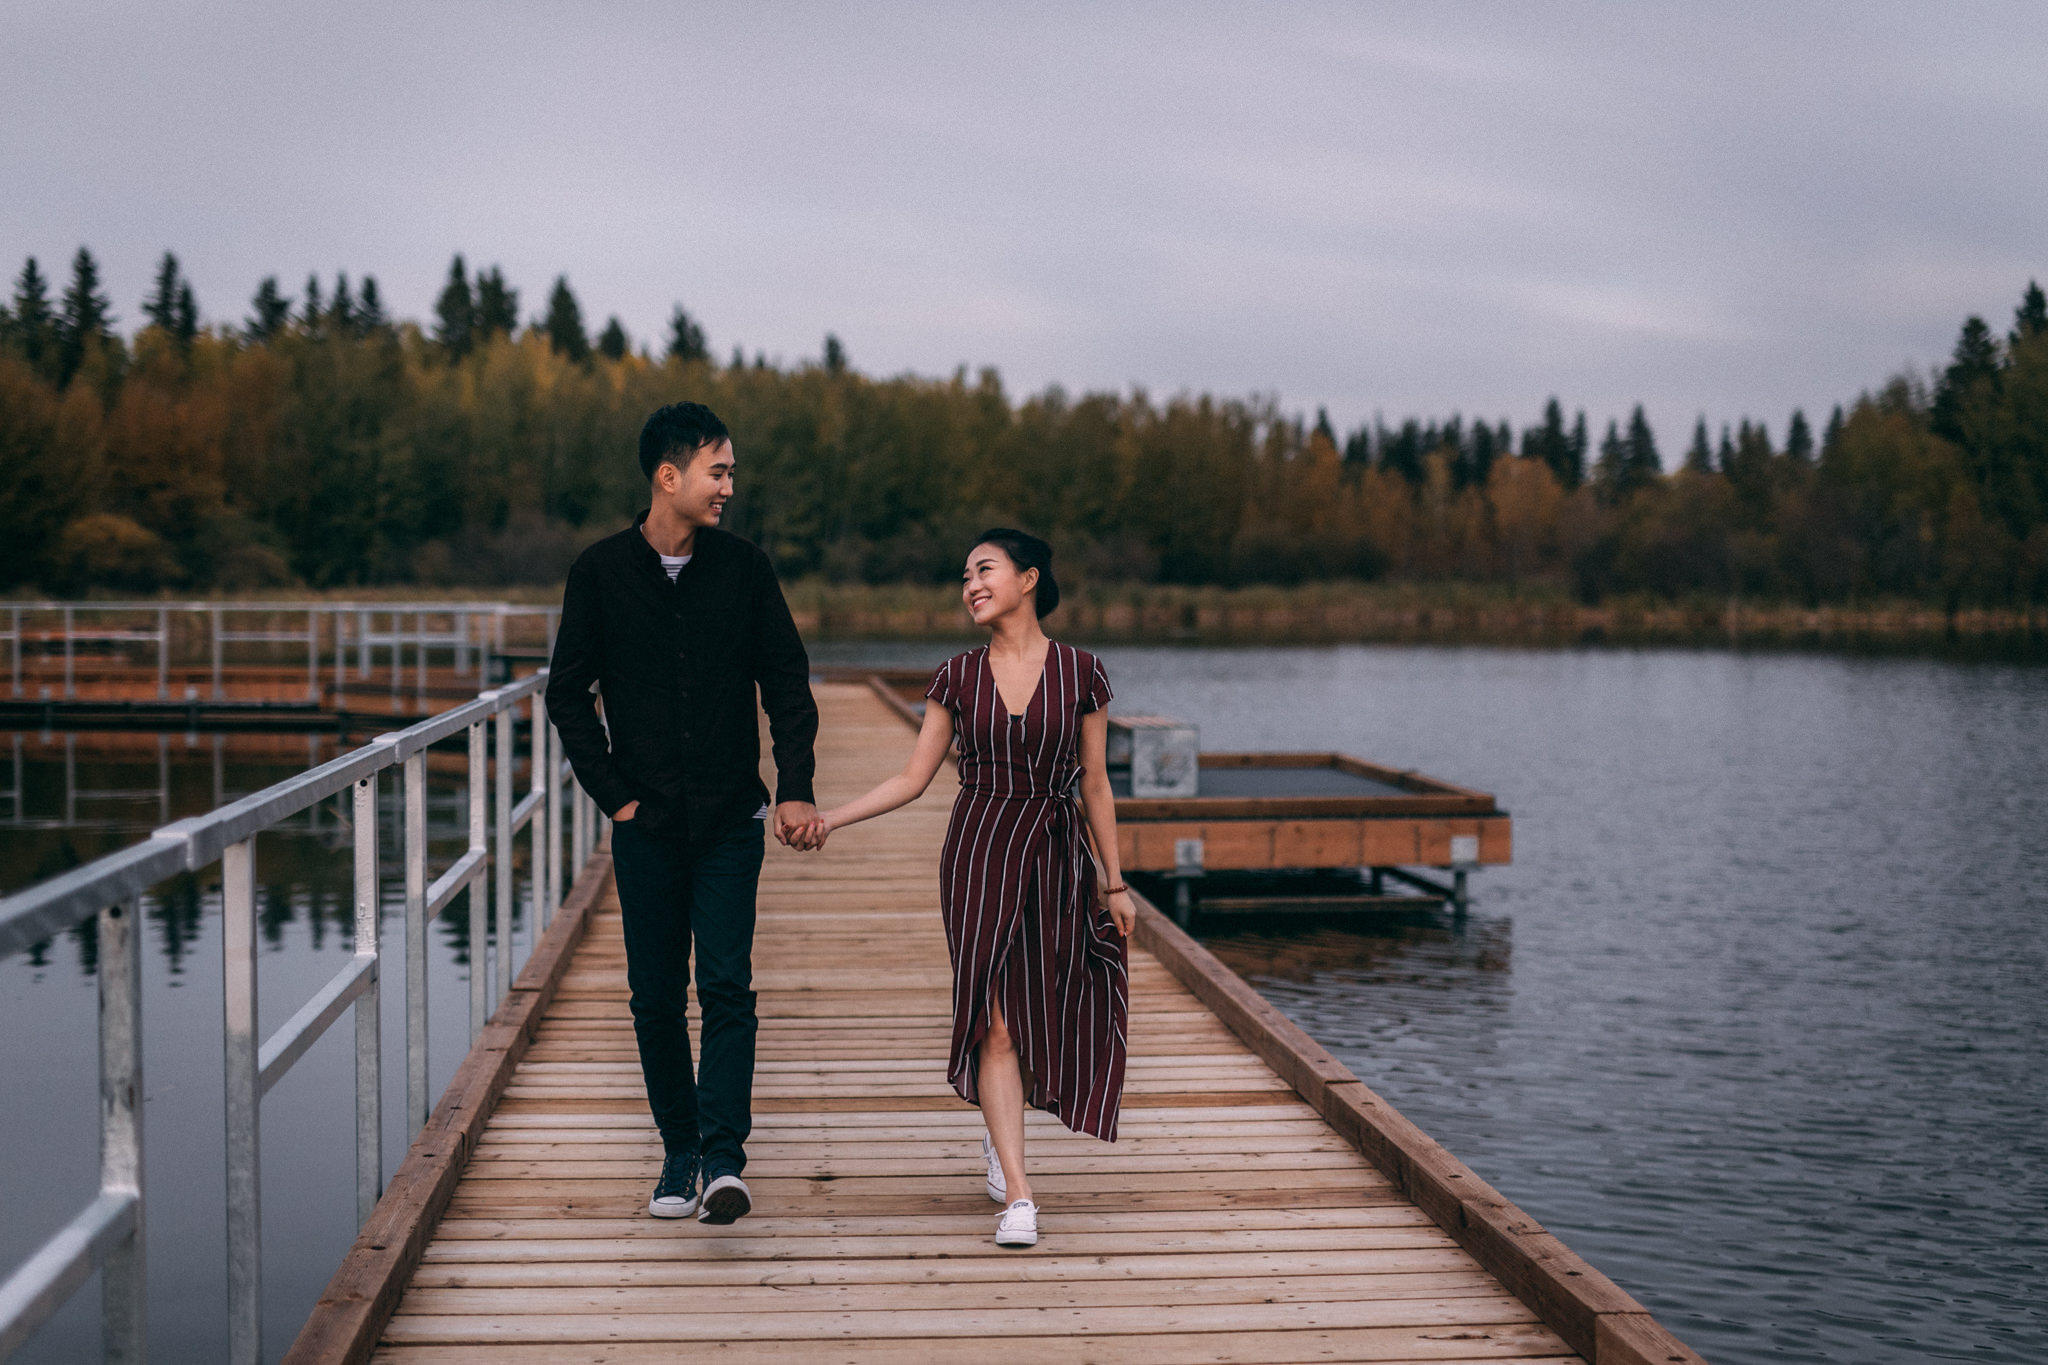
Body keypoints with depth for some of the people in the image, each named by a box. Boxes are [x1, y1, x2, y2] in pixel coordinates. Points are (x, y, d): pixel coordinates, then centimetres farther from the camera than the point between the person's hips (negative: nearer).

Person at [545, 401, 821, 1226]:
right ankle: (679, 1150, 19)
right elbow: (568, 693, 4)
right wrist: (613, 793, -1)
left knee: (727, 988, -11)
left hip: (730, 822, 0)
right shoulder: (602, 571, -1)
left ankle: (723, 1158, -13)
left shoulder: (743, 568, 2)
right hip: (647, 824, 0)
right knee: (656, 998, 6)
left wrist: (795, 788, -3)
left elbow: (787, 683, 6)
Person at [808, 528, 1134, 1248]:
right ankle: (1017, 1193, -1)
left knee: (1046, 1014, 5)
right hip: (979, 849, 0)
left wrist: (1114, 881, 7)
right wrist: (829, 818, -7)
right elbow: (914, 777, 4)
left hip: (1056, 853, 0)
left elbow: (1094, 783, 5)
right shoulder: (957, 677, 2)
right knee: (994, 1018, -5)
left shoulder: (1081, 672, 0)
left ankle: (998, 1132, 36)